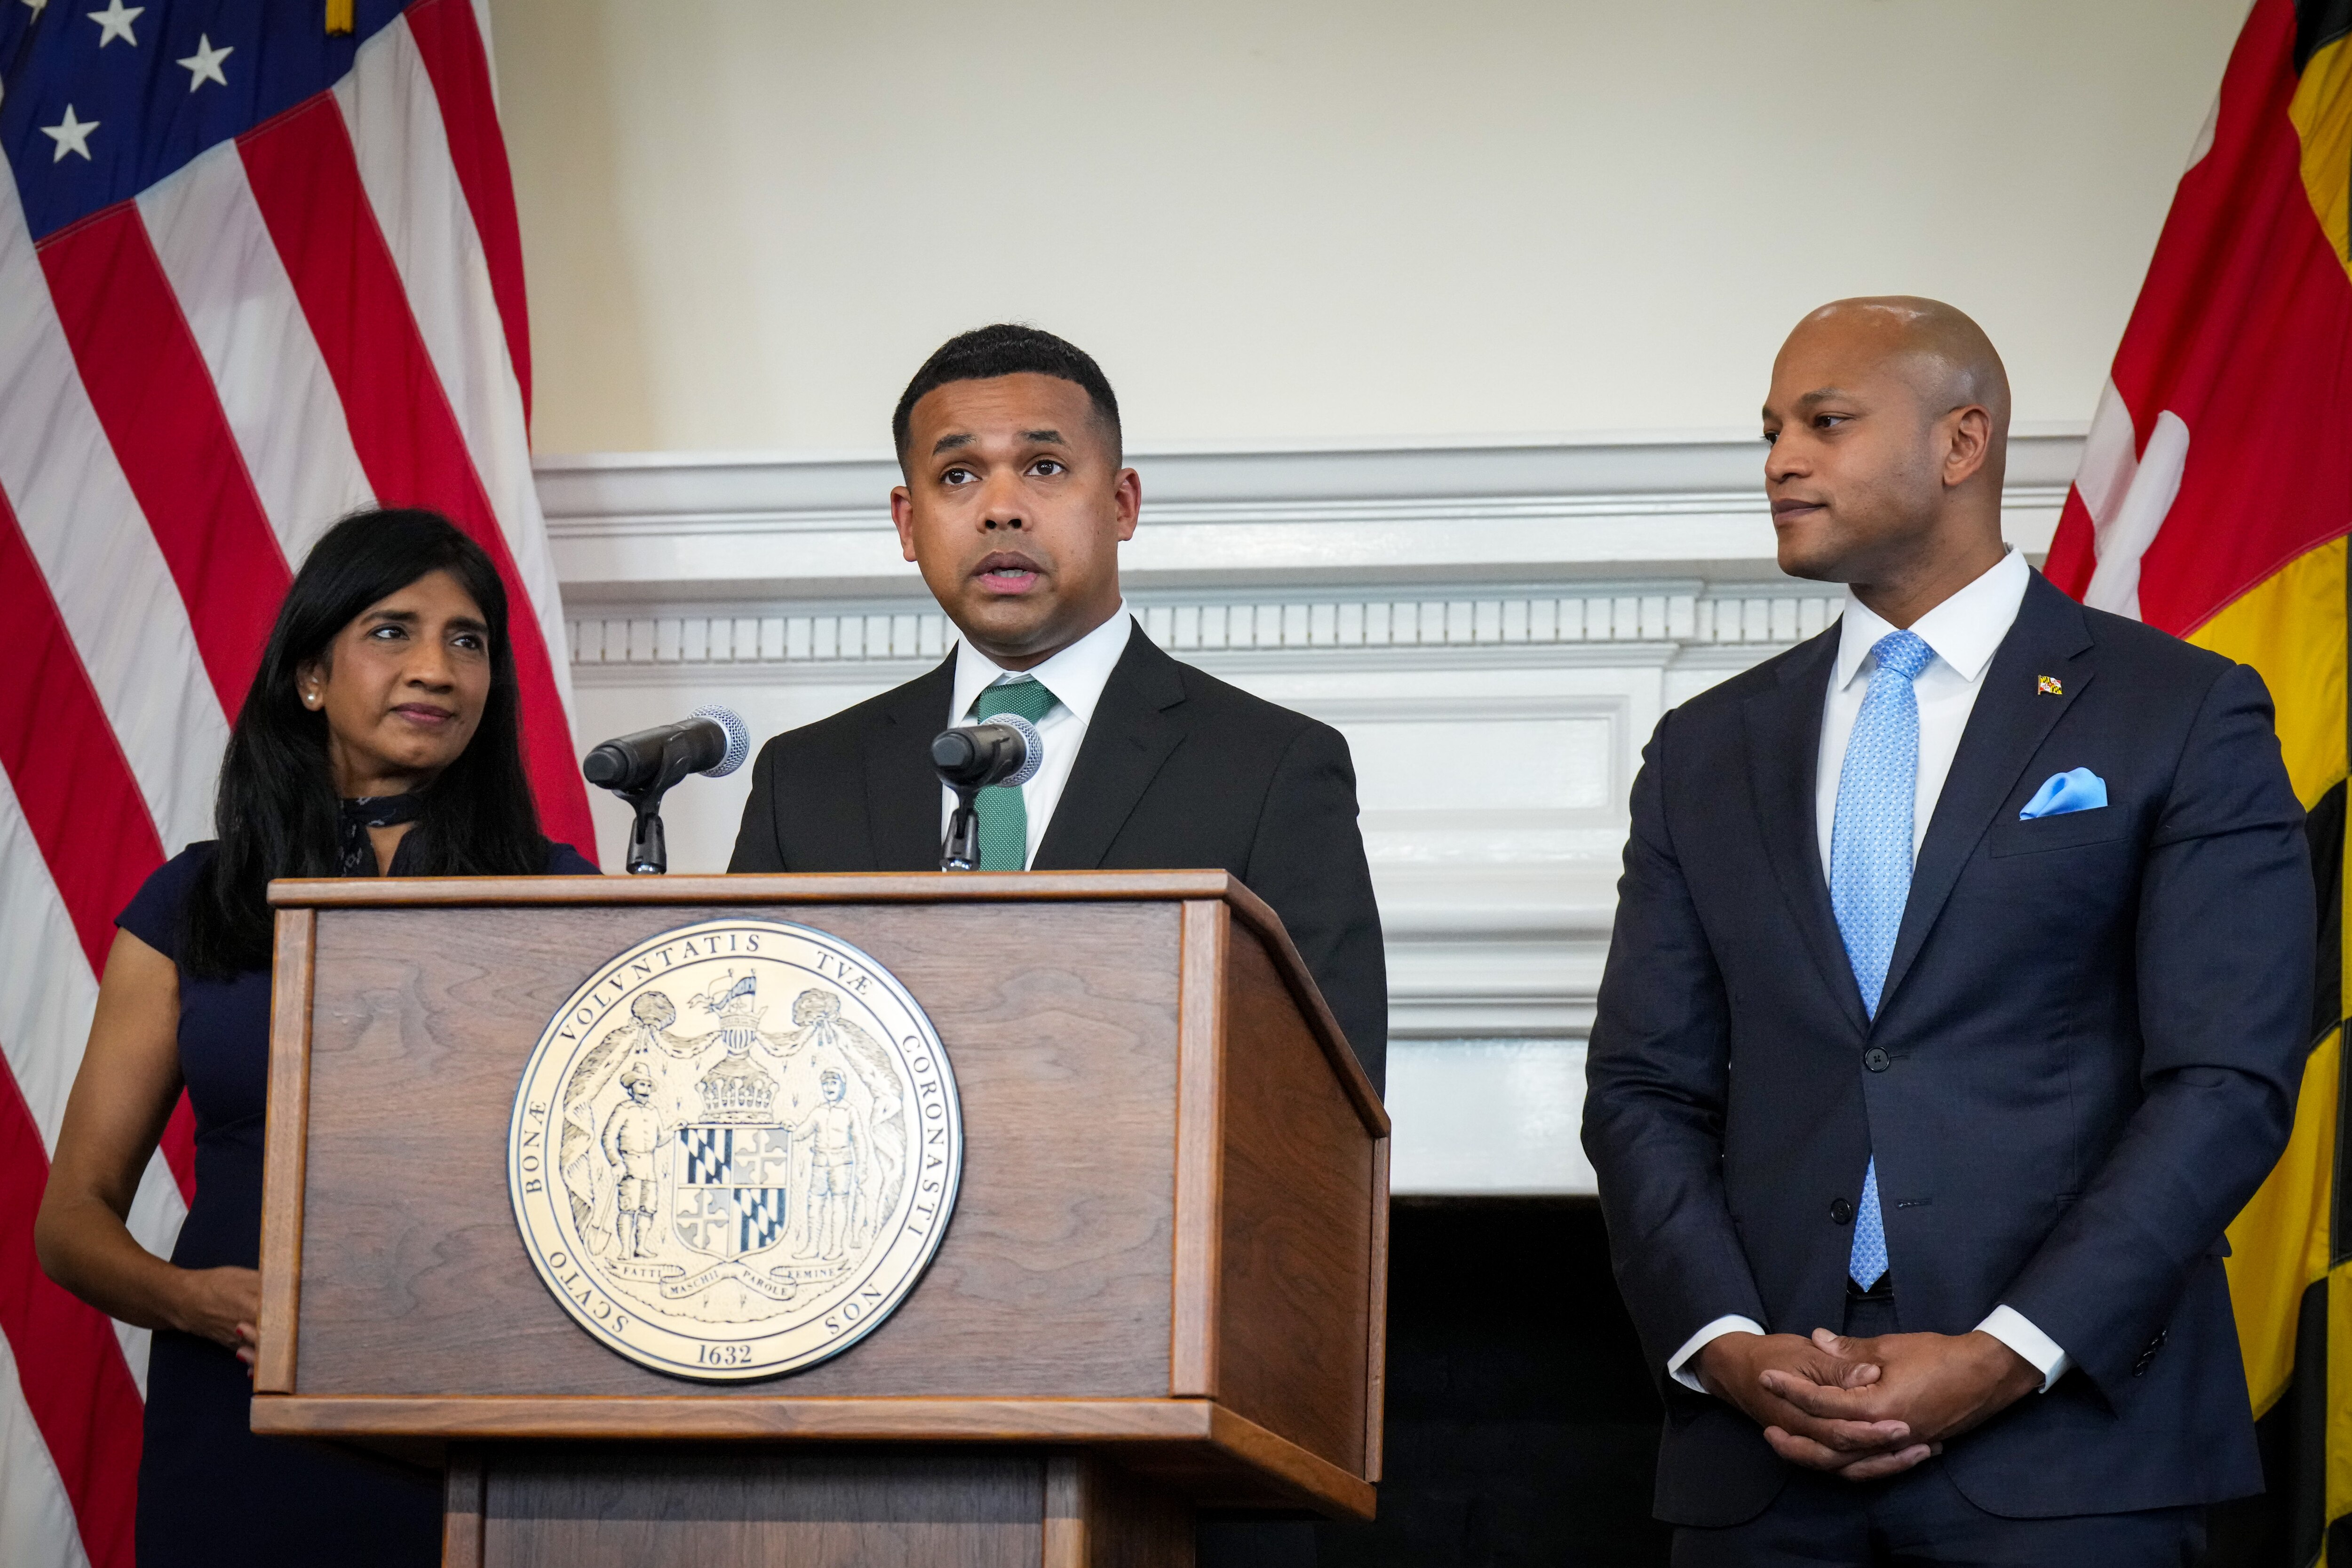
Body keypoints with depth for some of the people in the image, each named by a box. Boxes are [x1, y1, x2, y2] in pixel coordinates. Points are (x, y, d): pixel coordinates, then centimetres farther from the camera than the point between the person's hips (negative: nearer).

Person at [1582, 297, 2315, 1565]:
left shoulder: (2182, 716, 2)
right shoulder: (1706, 750, 13)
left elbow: (2229, 1081, -6)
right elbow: (1644, 1091, 9)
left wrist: (2006, 1358, -14)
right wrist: (1725, 1346, -7)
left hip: (2069, 1433, -3)